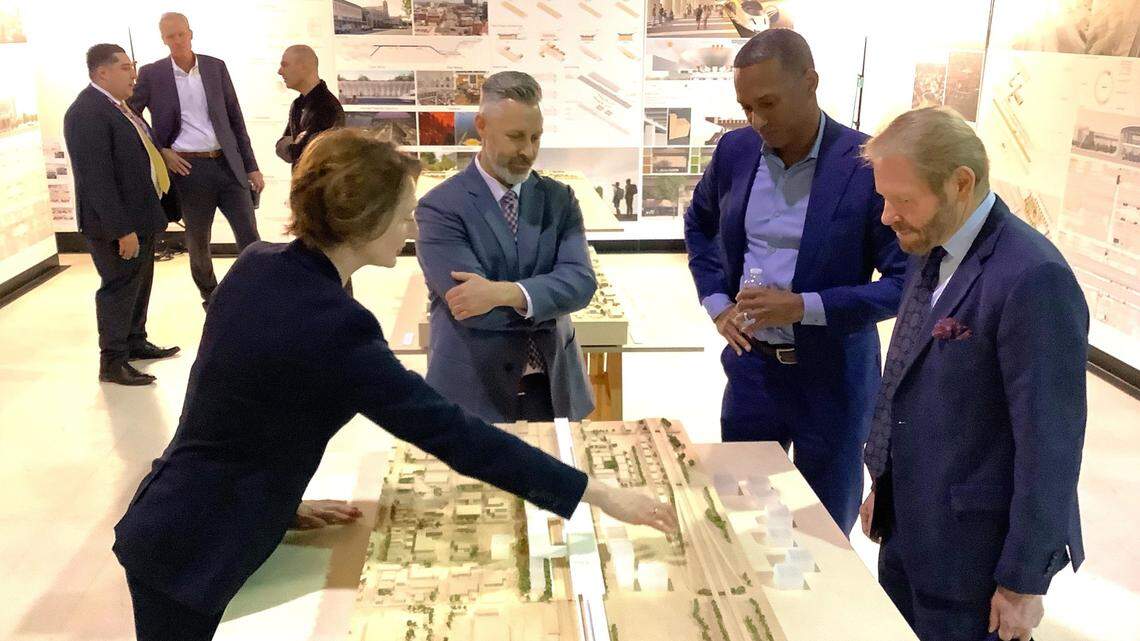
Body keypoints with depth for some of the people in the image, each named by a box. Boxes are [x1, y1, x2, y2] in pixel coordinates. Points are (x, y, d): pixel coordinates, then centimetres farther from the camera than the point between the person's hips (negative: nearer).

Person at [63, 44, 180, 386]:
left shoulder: (117, 106, 10)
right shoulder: (87, 113, -21)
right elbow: (97, 179, -24)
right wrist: (122, 229, -24)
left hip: (140, 216, 10)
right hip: (116, 224, -10)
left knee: (139, 284, 20)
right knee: (119, 287, 0)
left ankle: (135, 342, 36)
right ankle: (112, 362, 13)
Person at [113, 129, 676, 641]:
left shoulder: (257, 265, -4)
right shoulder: (331, 325, -29)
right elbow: (452, 434, -29)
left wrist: (280, 498, 11)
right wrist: (598, 494, -24)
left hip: (179, 531, 8)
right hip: (190, 553, -8)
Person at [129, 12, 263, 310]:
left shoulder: (216, 67, 6)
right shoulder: (151, 74, 0)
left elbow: (235, 118, 8)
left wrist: (252, 166, 5)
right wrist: (160, 151, -5)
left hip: (228, 163, 1)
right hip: (188, 168, -1)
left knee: (250, 238, -1)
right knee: (197, 243, 10)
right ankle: (211, 301, 28)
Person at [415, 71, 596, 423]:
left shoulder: (559, 199, 4)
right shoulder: (440, 207, -10)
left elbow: (580, 281, -11)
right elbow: (471, 305, -20)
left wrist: (504, 293, -25)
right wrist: (548, 305, -9)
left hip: (553, 388, 4)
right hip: (472, 393, -4)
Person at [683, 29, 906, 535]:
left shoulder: (869, 165, -17)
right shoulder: (735, 151, -2)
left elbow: (907, 282, -14)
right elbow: (699, 225, 17)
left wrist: (805, 307, -24)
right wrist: (716, 300, 2)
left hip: (832, 378, -4)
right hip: (751, 366, 4)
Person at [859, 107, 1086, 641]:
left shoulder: (1033, 279, -23)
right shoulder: (930, 254, 4)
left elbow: (1050, 443, -21)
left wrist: (1023, 581, -15)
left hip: (973, 551, -7)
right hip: (907, 527, 8)